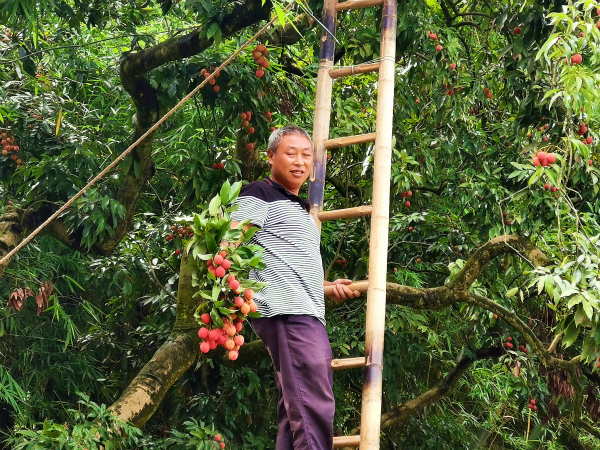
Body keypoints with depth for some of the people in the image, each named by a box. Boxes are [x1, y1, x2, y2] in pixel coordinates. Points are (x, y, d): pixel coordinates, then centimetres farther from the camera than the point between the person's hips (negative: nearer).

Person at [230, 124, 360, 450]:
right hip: (287, 313, -10)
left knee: (296, 412, 8)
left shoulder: (299, 207, 29)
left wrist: (327, 285, 28)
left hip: (308, 316, 10)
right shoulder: (260, 195, 0)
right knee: (314, 409, -18)